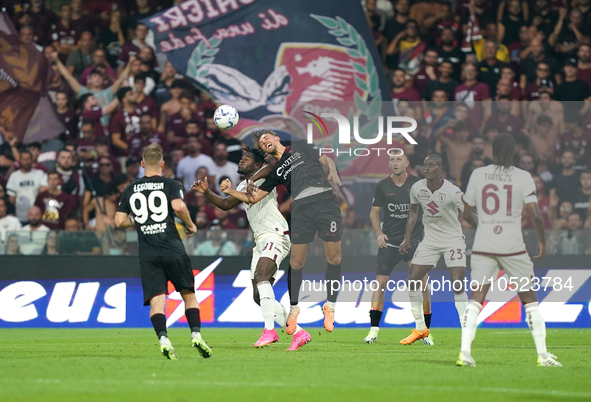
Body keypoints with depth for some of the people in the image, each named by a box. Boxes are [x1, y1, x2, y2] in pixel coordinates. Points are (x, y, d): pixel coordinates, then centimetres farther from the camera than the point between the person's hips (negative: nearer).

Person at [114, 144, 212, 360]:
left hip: (147, 253, 2)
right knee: (188, 293, 12)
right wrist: (190, 225, 2)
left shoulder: (130, 190, 12)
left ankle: (163, 338, -24)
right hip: (173, 250, -1)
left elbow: (119, 221, 10)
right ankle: (196, 334, -1)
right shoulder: (171, 185, 2)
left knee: (156, 299, -4)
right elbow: (178, 206, -15)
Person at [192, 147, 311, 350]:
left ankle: (269, 330, -43)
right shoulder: (244, 186, 23)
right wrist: (207, 192, 22)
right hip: (261, 241, 10)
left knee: (261, 276, -32)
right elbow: (226, 204, 34)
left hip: (276, 235, -10)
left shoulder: (264, 176, -2)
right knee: (259, 296, 3)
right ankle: (298, 332, 8)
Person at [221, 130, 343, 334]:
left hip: (325, 200, -3)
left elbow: (326, 159, 11)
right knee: (296, 262, -2)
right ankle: (293, 308, 15)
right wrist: (230, 191, 10)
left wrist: (333, 170, -10)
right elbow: (253, 198, 22)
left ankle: (330, 306, 6)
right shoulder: (276, 172, 22)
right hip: (302, 208, 3)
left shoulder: (300, 147, 18)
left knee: (334, 257, -7)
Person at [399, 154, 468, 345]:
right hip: (430, 239, 5)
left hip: (453, 238, -5)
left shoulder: (452, 192, -20)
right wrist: (407, 239, 9)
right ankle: (420, 328, 16)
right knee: (412, 281, 0)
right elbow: (413, 212, 13)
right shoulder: (417, 188, -4)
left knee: (457, 284, -17)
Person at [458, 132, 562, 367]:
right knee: (529, 298, 8)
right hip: (513, 246, -1)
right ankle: (543, 355, 7)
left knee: (476, 298, 2)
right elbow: (535, 214, -10)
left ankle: (465, 352, -13)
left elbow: (467, 213, 11)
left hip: (483, 246, 2)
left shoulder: (477, 175, 4)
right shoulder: (523, 178, -3)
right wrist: (542, 240, 7)